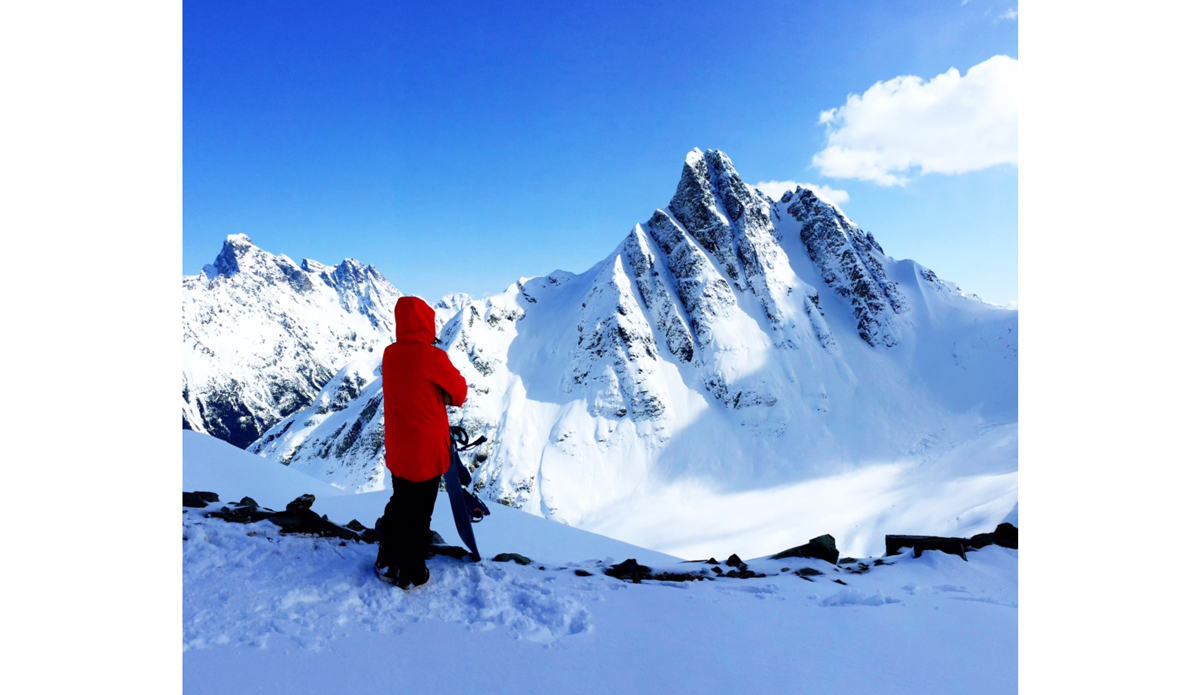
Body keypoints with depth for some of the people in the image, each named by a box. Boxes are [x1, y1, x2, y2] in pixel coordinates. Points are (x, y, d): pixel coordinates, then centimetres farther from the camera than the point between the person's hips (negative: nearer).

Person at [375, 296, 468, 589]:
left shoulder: (389, 354, -2)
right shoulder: (433, 358, -22)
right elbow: (459, 391, -6)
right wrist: (449, 395, 13)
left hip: (396, 450, 6)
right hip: (427, 452, -6)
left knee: (398, 506, 24)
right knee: (419, 514, 9)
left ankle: (387, 563, 36)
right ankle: (411, 574, 23)